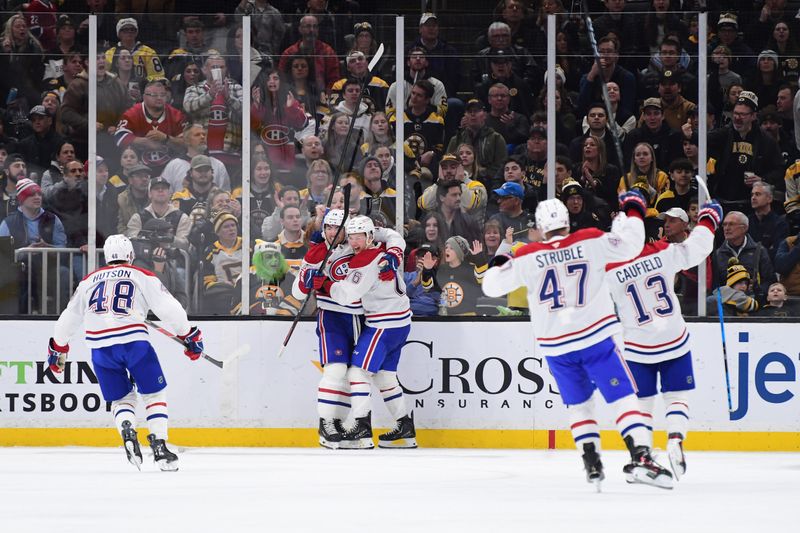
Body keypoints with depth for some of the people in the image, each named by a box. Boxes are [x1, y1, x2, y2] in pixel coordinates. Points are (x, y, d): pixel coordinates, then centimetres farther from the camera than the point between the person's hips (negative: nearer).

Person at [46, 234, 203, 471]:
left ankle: (127, 431, -13)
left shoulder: (89, 280, 22)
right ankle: (159, 445, -4)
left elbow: (69, 317, 29)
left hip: (100, 346, 3)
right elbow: (169, 308, 4)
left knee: (121, 398, 16)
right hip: (133, 340, -3)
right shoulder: (142, 277, 12)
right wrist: (189, 335, 14)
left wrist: (57, 348, 42)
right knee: (154, 393, 10)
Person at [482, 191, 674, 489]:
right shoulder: (591, 242, -6)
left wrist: (498, 265, 30)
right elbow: (630, 244, -7)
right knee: (622, 396, -2)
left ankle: (592, 464, 11)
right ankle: (640, 457, -19)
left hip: (555, 346, 2)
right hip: (596, 337, -2)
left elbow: (492, 285, 8)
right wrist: (632, 211, 9)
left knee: (578, 403, 19)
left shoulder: (527, 257, -1)